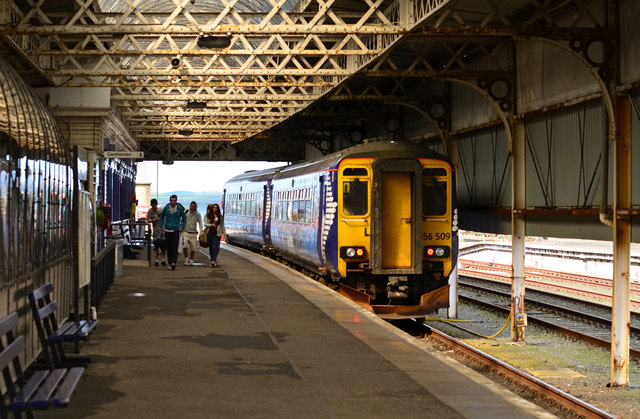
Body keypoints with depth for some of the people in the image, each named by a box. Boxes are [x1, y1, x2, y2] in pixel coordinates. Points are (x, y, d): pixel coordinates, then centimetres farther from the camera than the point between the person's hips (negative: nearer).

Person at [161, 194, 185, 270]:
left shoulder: (180, 208, 0)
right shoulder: (166, 208, 3)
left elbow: (183, 218, 14)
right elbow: (162, 217, 18)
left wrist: (182, 227, 5)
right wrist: (162, 226, 10)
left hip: (176, 231, -2)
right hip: (167, 230, 2)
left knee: (174, 248, -13)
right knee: (169, 248, 5)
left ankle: (173, 262, -22)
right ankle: (170, 263, 14)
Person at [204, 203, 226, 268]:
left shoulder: (220, 217, 9)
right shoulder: (207, 216, 7)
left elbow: (222, 226, 15)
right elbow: (205, 224, 0)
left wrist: (224, 234, 13)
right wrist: (211, 225, -18)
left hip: (217, 234, -2)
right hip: (209, 233, 2)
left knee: (214, 247, -16)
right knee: (211, 248, 5)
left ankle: (213, 261, -25)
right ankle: (215, 261, 17)